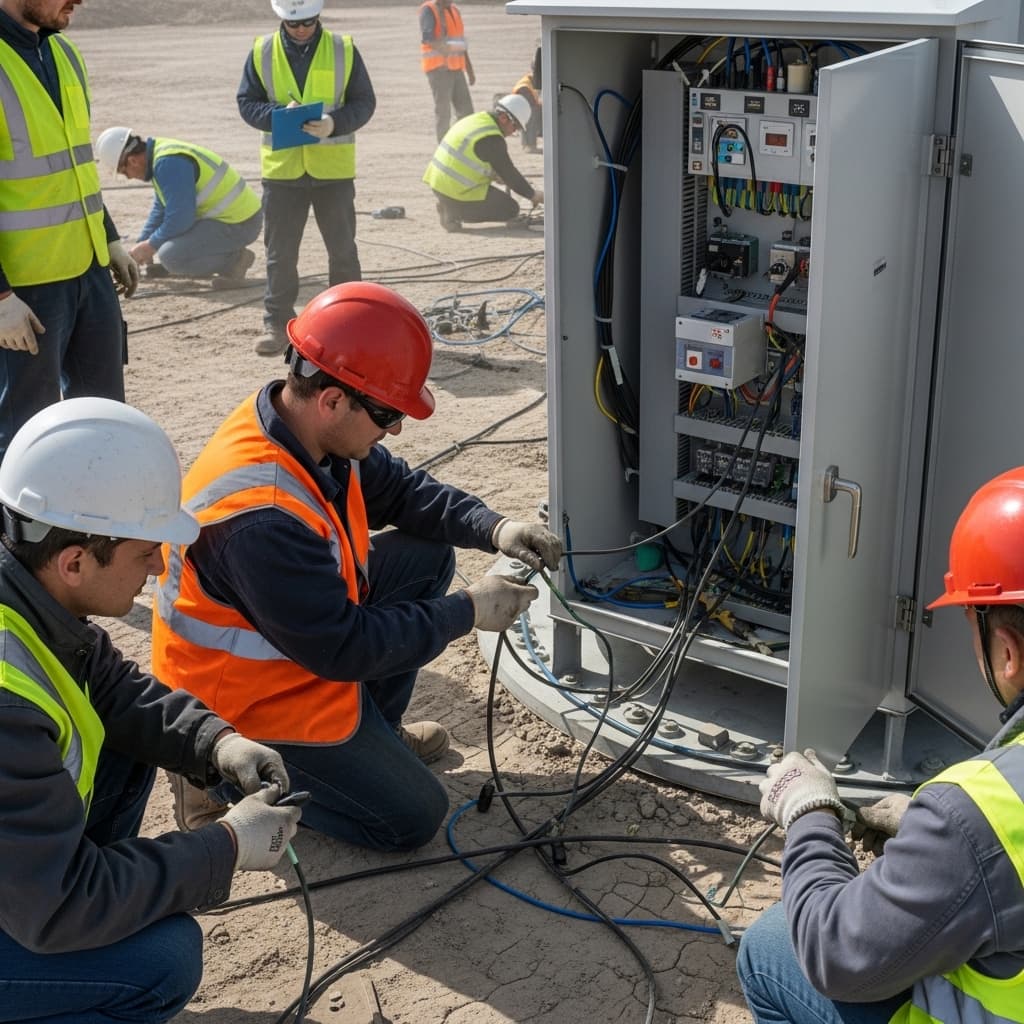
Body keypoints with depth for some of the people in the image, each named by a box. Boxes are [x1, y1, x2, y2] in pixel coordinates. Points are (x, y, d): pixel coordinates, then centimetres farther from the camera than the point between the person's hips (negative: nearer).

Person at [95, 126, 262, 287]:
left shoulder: (169, 163, -21)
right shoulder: (161, 151, 11)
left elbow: (180, 218, -22)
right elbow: (160, 209, 23)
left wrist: (151, 246, -7)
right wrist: (141, 245, 21)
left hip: (239, 224, -10)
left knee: (171, 255, -23)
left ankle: (234, 259, -7)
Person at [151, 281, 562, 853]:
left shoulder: (308, 427, -12)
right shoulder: (261, 516, -38)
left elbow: (400, 489, 4)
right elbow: (342, 649, -29)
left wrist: (494, 529, -11)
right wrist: (467, 611, -21)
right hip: (248, 696, -8)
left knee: (428, 559, 4)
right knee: (414, 817, -4)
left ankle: (371, 729, 16)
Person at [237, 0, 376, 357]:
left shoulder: (343, 49, -1)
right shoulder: (262, 51, 1)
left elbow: (364, 102, -1)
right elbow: (247, 102, 2)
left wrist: (336, 122, -20)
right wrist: (278, 114, -17)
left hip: (333, 168, 0)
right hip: (281, 167, 1)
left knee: (342, 248, 8)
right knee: (280, 252, 5)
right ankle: (277, 323, 14)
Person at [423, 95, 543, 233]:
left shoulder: (474, 119, 12)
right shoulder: (492, 139, -16)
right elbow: (509, 174, -11)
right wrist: (533, 195, 0)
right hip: (459, 193, -9)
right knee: (511, 210, 0)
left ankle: (448, 206, 9)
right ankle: (454, 212, -8)